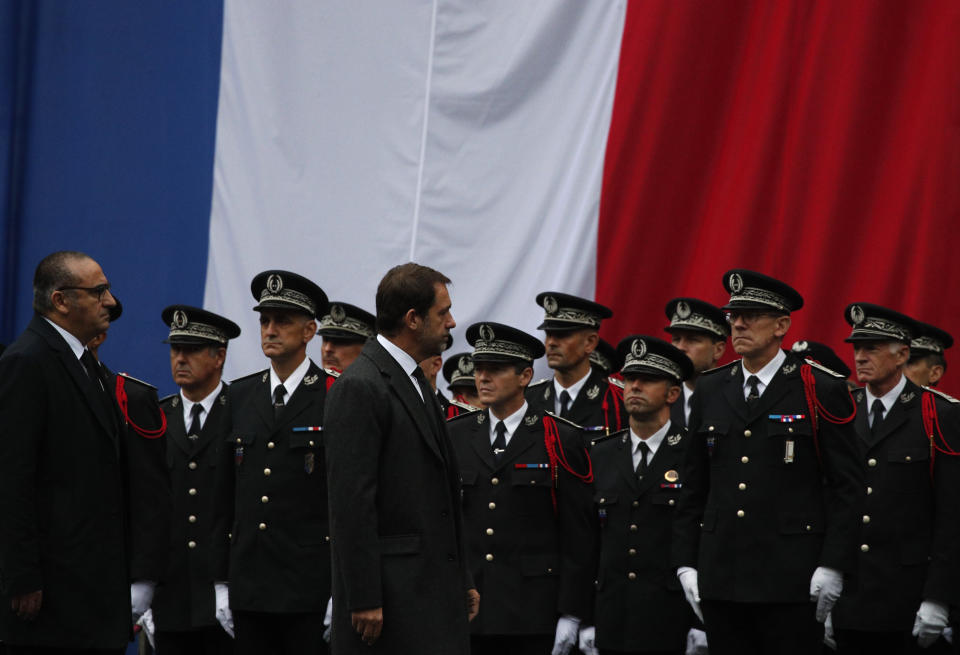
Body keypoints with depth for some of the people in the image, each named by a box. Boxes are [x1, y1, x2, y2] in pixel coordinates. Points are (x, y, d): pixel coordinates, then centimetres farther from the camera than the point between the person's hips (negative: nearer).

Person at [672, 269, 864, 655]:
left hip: (791, 580, -4)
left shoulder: (821, 391, -1)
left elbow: (846, 487, -3)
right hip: (720, 578, 4)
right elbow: (693, 487, 15)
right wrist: (685, 563, 8)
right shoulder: (710, 391, 12)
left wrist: (833, 565, -10)